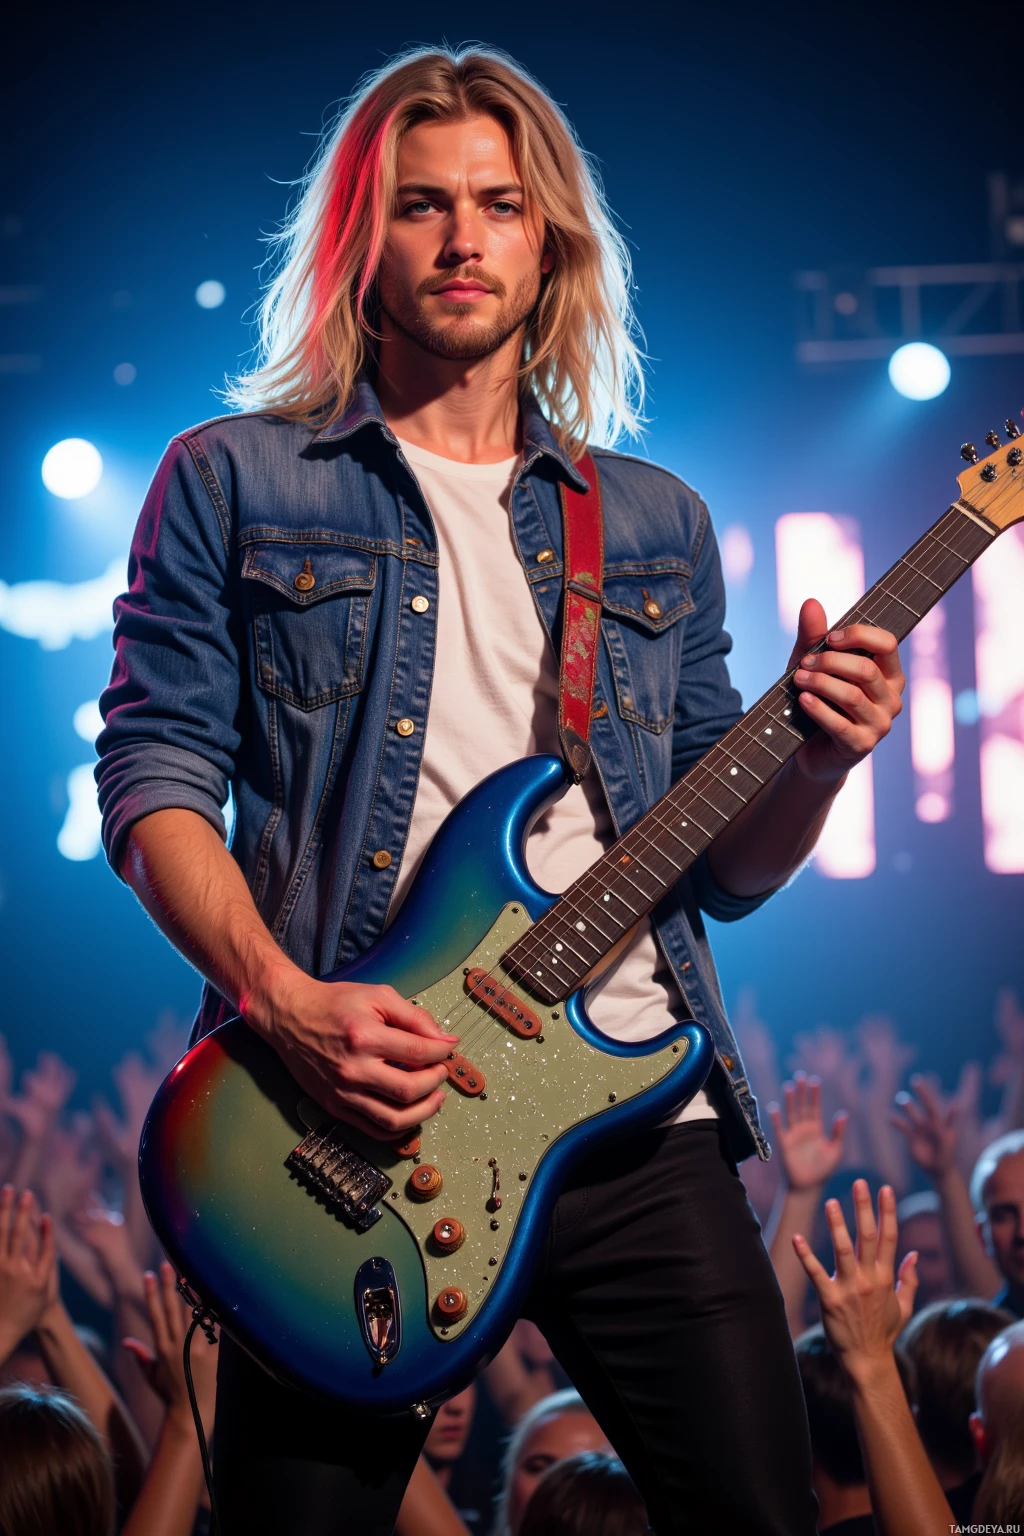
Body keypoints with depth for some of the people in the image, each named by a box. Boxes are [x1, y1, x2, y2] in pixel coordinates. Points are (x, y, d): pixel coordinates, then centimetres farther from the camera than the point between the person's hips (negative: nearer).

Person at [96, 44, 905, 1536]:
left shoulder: (658, 522, 18)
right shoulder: (231, 484, 8)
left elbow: (723, 869, 18)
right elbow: (153, 780, 0)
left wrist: (813, 767, -4)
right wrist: (281, 1000, -16)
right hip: (340, 1122, -2)